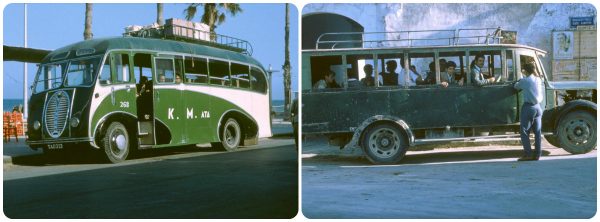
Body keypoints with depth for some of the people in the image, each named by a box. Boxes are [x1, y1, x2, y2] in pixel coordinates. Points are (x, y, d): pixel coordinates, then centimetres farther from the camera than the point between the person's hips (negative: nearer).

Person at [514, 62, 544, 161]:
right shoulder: (538, 80, 7)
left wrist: (518, 82, 29)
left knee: (524, 131, -1)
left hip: (528, 107, -6)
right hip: (538, 107, 6)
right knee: (537, 131, 8)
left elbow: (516, 86, 7)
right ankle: (537, 154, 9)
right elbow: (542, 95, 16)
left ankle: (528, 154, -6)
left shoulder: (524, 81, -8)